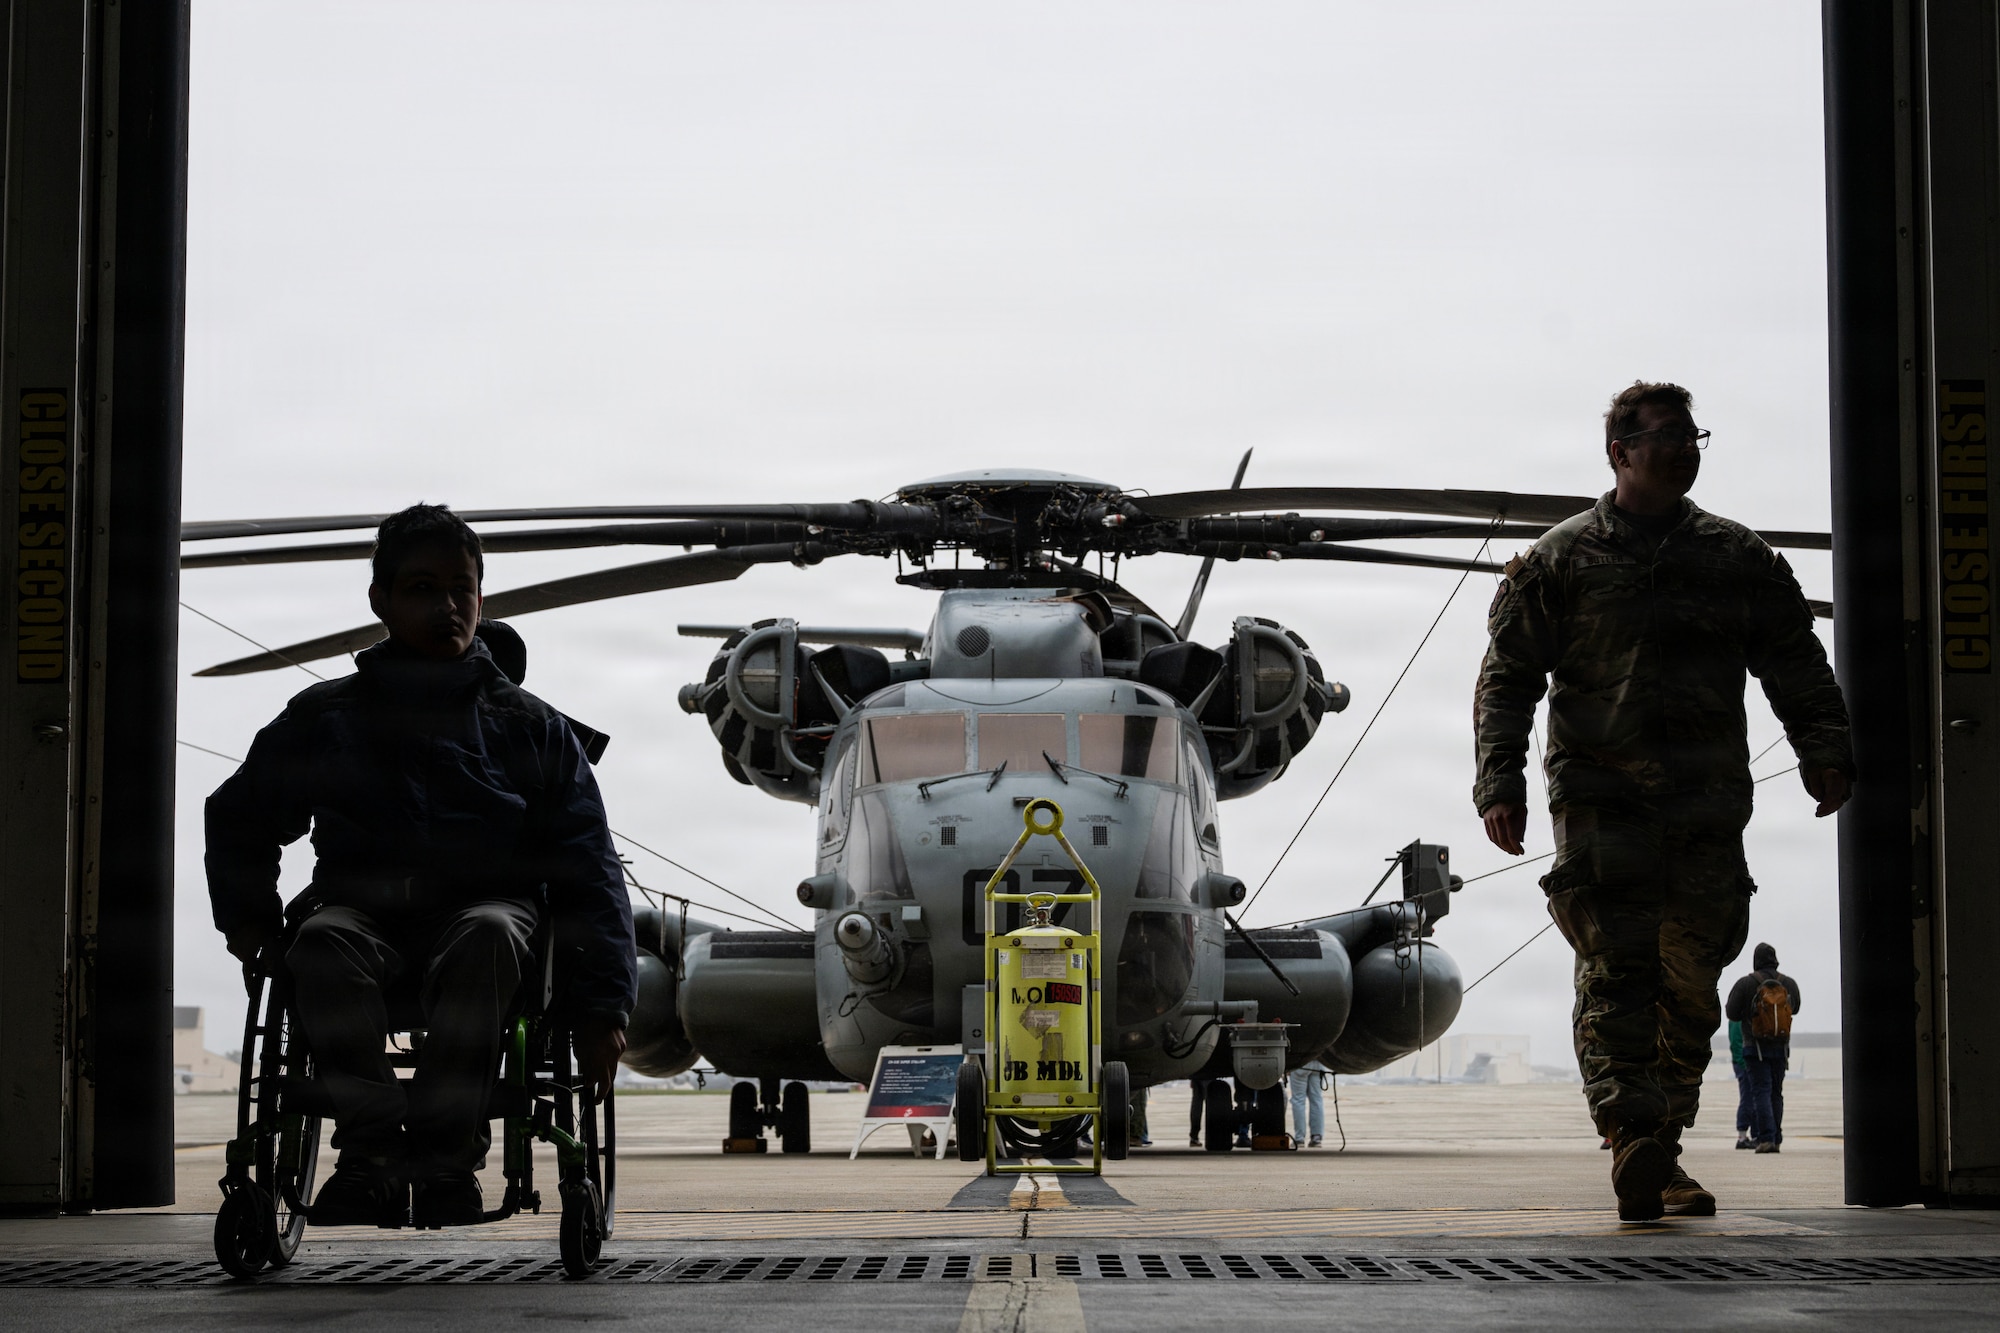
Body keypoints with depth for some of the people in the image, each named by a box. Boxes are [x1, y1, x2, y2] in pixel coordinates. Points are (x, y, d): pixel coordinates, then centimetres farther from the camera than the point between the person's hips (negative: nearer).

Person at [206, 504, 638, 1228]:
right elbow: (238, 816, 30)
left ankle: (444, 1151, -38)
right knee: (325, 940, -36)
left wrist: (601, 1001, -2)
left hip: (487, 903, -1)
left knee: (486, 936, -38)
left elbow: (587, 869, 10)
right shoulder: (323, 717, 18)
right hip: (361, 904, 1)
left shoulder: (531, 727, 16)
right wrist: (247, 914, 10)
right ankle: (372, 1146, -37)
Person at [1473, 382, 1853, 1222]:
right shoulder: (1558, 562, 7)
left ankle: (1660, 1154, 14)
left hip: (1707, 804, 3)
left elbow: (1796, 666, 12)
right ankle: (1630, 1138, -23)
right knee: (1614, 967, -15)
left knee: (1690, 981, 4)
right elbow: (1506, 678, 5)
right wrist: (1499, 780, -6)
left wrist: (1824, 751, -3)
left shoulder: (1740, 560, 15)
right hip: (1598, 796, -3)